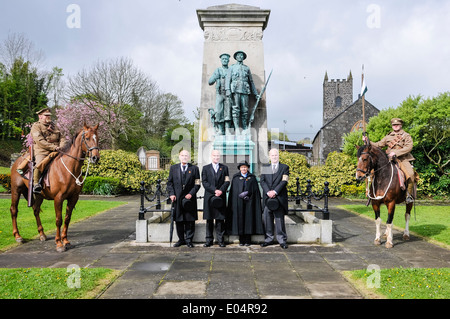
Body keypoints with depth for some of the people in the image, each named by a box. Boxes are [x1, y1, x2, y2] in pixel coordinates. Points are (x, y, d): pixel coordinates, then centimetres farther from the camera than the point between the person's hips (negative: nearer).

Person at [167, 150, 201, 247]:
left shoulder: (194, 168, 5)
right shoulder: (173, 168, 11)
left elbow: (197, 184, 2)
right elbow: (169, 182, 10)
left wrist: (191, 194, -11)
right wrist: (171, 194, -4)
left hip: (189, 198, -2)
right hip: (177, 198, 2)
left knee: (190, 220, 1)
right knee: (178, 220, 6)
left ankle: (189, 240, 10)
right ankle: (181, 239, 18)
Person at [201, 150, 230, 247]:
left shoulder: (224, 168, 13)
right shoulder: (205, 168, 10)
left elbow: (227, 181, 5)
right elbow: (204, 182, 0)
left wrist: (221, 190, -12)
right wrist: (214, 190, -11)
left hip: (221, 196, 0)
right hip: (209, 196, 0)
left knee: (220, 219, 1)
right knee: (209, 219, 3)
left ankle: (220, 239, 6)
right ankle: (209, 239, 8)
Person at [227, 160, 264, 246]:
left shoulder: (252, 177, 11)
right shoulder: (235, 177, 9)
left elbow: (255, 190, 7)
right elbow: (234, 191, 3)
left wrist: (248, 195, -8)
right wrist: (241, 195, -11)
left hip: (249, 202, 1)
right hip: (238, 202, 0)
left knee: (248, 219, -1)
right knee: (240, 219, -1)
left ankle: (248, 240, 4)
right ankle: (241, 240, 4)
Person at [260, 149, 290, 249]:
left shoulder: (284, 167, 8)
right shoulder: (265, 167, 15)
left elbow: (284, 181, -4)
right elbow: (262, 181, 4)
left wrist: (275, 191, -14)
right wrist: (268, 192, -11)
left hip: (279, 197, -3)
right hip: (267, 197, 3)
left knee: (279, 219, -2)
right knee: (267, 218, 5)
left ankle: (282, 240, 6)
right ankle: (269, 238, 15)